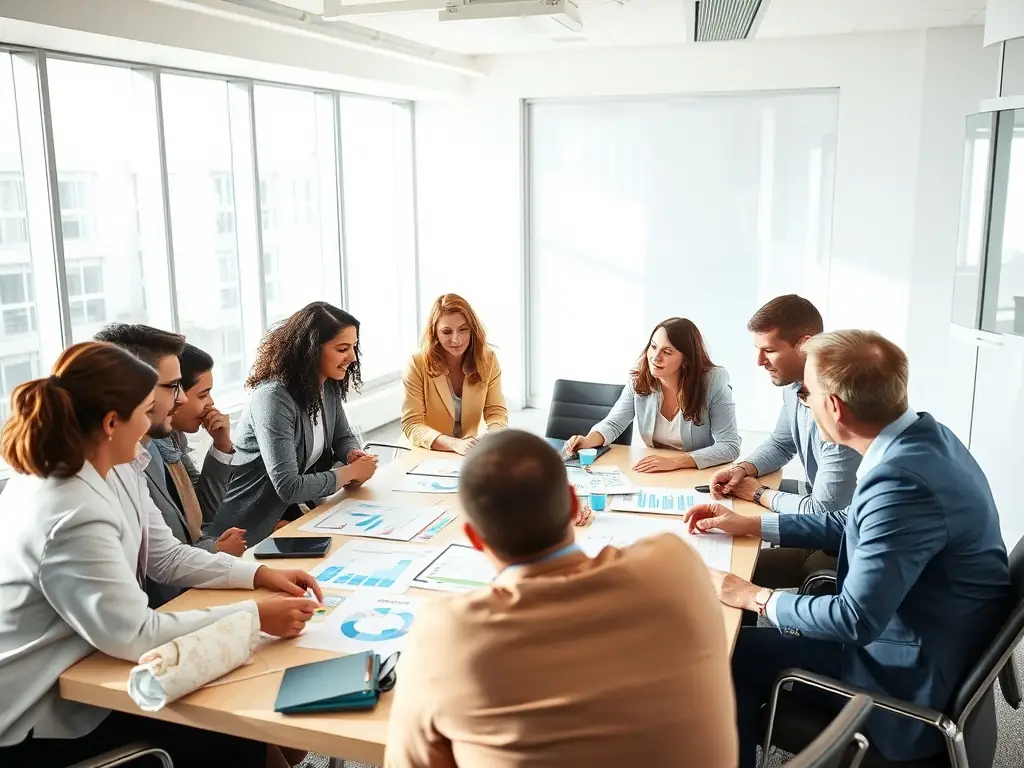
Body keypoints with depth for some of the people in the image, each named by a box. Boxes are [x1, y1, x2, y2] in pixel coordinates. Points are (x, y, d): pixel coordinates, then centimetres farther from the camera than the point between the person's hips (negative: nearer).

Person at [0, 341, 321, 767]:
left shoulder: (111, 474, -1)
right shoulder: (73, 515, -31)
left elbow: (167, 556, 6)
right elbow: (133, 635, -28)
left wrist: (259, 574, -4)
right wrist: (254, 617, -24)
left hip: (80, 668, 8)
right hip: (39, 715, -8)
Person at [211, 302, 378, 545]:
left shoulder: (329, 386, -1)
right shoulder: (273, 397, -27)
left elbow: (343, 438, 15)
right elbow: (288, 488, -30)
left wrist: (355, 455, -9)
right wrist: (350, 472, -19)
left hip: (291, 511, 8)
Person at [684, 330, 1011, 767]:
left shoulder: (903, 480, -33)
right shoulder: (920, 435, -3)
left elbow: (855, 620, -28)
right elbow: (852, 525, 12)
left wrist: (756, 598, -14)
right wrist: (751, 525, 12)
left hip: (911, 678, -9)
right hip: (924, 642, 9)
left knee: (725, 649, -1)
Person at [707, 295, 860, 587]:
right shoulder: (794, 385, -1)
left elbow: (823, 513, -28)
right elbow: (780, 445, 18)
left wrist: (759, 494, -12)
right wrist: (743, 470, -3)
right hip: (822, 501, 9)